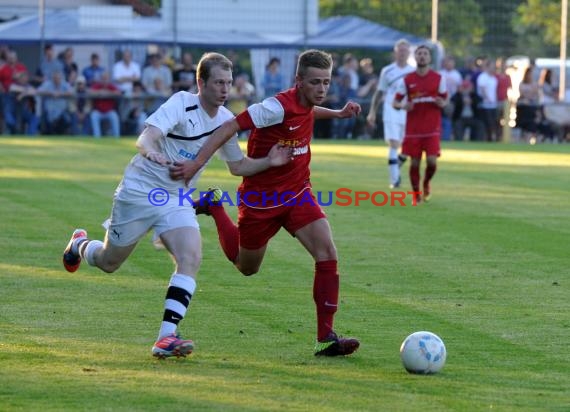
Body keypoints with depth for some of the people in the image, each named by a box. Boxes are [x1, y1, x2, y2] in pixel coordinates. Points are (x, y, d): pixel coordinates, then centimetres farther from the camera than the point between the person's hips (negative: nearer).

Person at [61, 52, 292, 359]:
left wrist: (269, 161, -4)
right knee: (108, 263, 10)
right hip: (139, 192, -5)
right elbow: (146, 138, -31)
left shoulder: (226, 120, 1)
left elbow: (238, 166, 14)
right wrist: (153, 153, -54)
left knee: (191, 258, -21)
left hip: (177, 200, 5)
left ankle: (166, 338, -24)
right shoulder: (182, 103, -18)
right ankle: (80, 245, 48)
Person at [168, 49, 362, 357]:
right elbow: (230, 127, -29)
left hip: (297, 194, 6)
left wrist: (337, 113, 22)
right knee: (247, 267, 16)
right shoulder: (278, 106, -25)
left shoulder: (305, 104, 0)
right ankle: (215, 210, 43)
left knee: (327, 252, -17)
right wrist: (197, 163, -35)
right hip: (260, 199, -6)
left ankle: (325, 337, -15)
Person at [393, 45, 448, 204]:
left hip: (432, 129, -1)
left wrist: (442, 103, -13)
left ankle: (426, 183, 20)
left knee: (432, 161, -11)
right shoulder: (407, 80, 2)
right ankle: (416, 193, 19)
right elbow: (395, 102, 5)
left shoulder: (438, 78, 2)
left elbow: (445, 100, 10)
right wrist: (403, 106, -17)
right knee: (414, 162, 2)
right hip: (413, 129, 1)